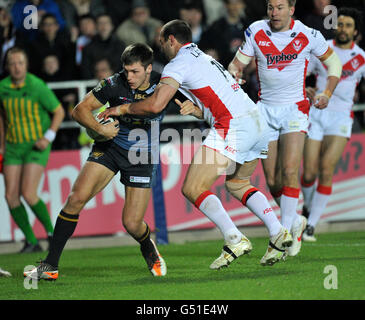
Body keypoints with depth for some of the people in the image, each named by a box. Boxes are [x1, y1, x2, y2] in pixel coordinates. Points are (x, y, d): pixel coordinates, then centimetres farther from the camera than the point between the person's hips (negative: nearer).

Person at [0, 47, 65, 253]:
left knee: (29, 195, -16)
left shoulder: (37, 86, -13)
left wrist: (48, 137, -15)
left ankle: (51, 231, 7)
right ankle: (31, 241, 6)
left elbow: (59, 112, -4)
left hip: (37, 146, -5)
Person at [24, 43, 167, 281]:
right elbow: (80, 110, -10)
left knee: (132, 224, -8)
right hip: (110, 146, 1)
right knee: (76, 198, -17)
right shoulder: (115, 84, -16)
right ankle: (50, 265, -10)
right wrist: (100, 128, -27)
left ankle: (149, 249, 31)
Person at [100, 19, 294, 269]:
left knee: (193, 189, -5)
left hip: (234, 126, -9)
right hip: (258, 121, 9)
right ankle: (278, 233, 12)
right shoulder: (205, 58, 29)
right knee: (238, 183, 27)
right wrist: (196, 109, 9)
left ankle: (235, 240, -15)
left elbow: (155, 105, -12)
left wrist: (123, 108, 4)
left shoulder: (178, 64, 0)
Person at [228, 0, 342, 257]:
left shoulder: (308, 35, -7)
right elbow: (237, 64, 3)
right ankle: (296, 221, 25)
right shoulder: (255, 32, -4)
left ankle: (285, 232, -11)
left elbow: (333, 62, 8)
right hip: (266, 109, 2)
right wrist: (233, 75, -19)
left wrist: (327, 93, -4)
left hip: (295, 108, -2)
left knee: (290, 172, -16)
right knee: (273, 180, 1)